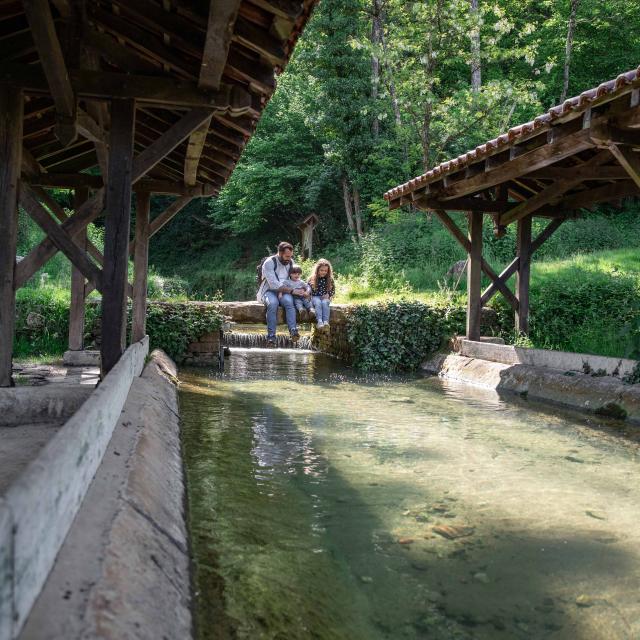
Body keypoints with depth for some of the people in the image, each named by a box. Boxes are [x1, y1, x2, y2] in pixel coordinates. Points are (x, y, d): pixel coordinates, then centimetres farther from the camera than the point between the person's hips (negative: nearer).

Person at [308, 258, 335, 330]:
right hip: (315, 297, -1)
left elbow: (333, 290, 11)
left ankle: (326, 321, -42)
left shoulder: (330, 279, 6)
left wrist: (328, 295, -8)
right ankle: (319, 321, -47)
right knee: (318, 302, -33)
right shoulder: (312, 279, 3)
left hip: (325, 298, 1)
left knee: (325, 302, -32)